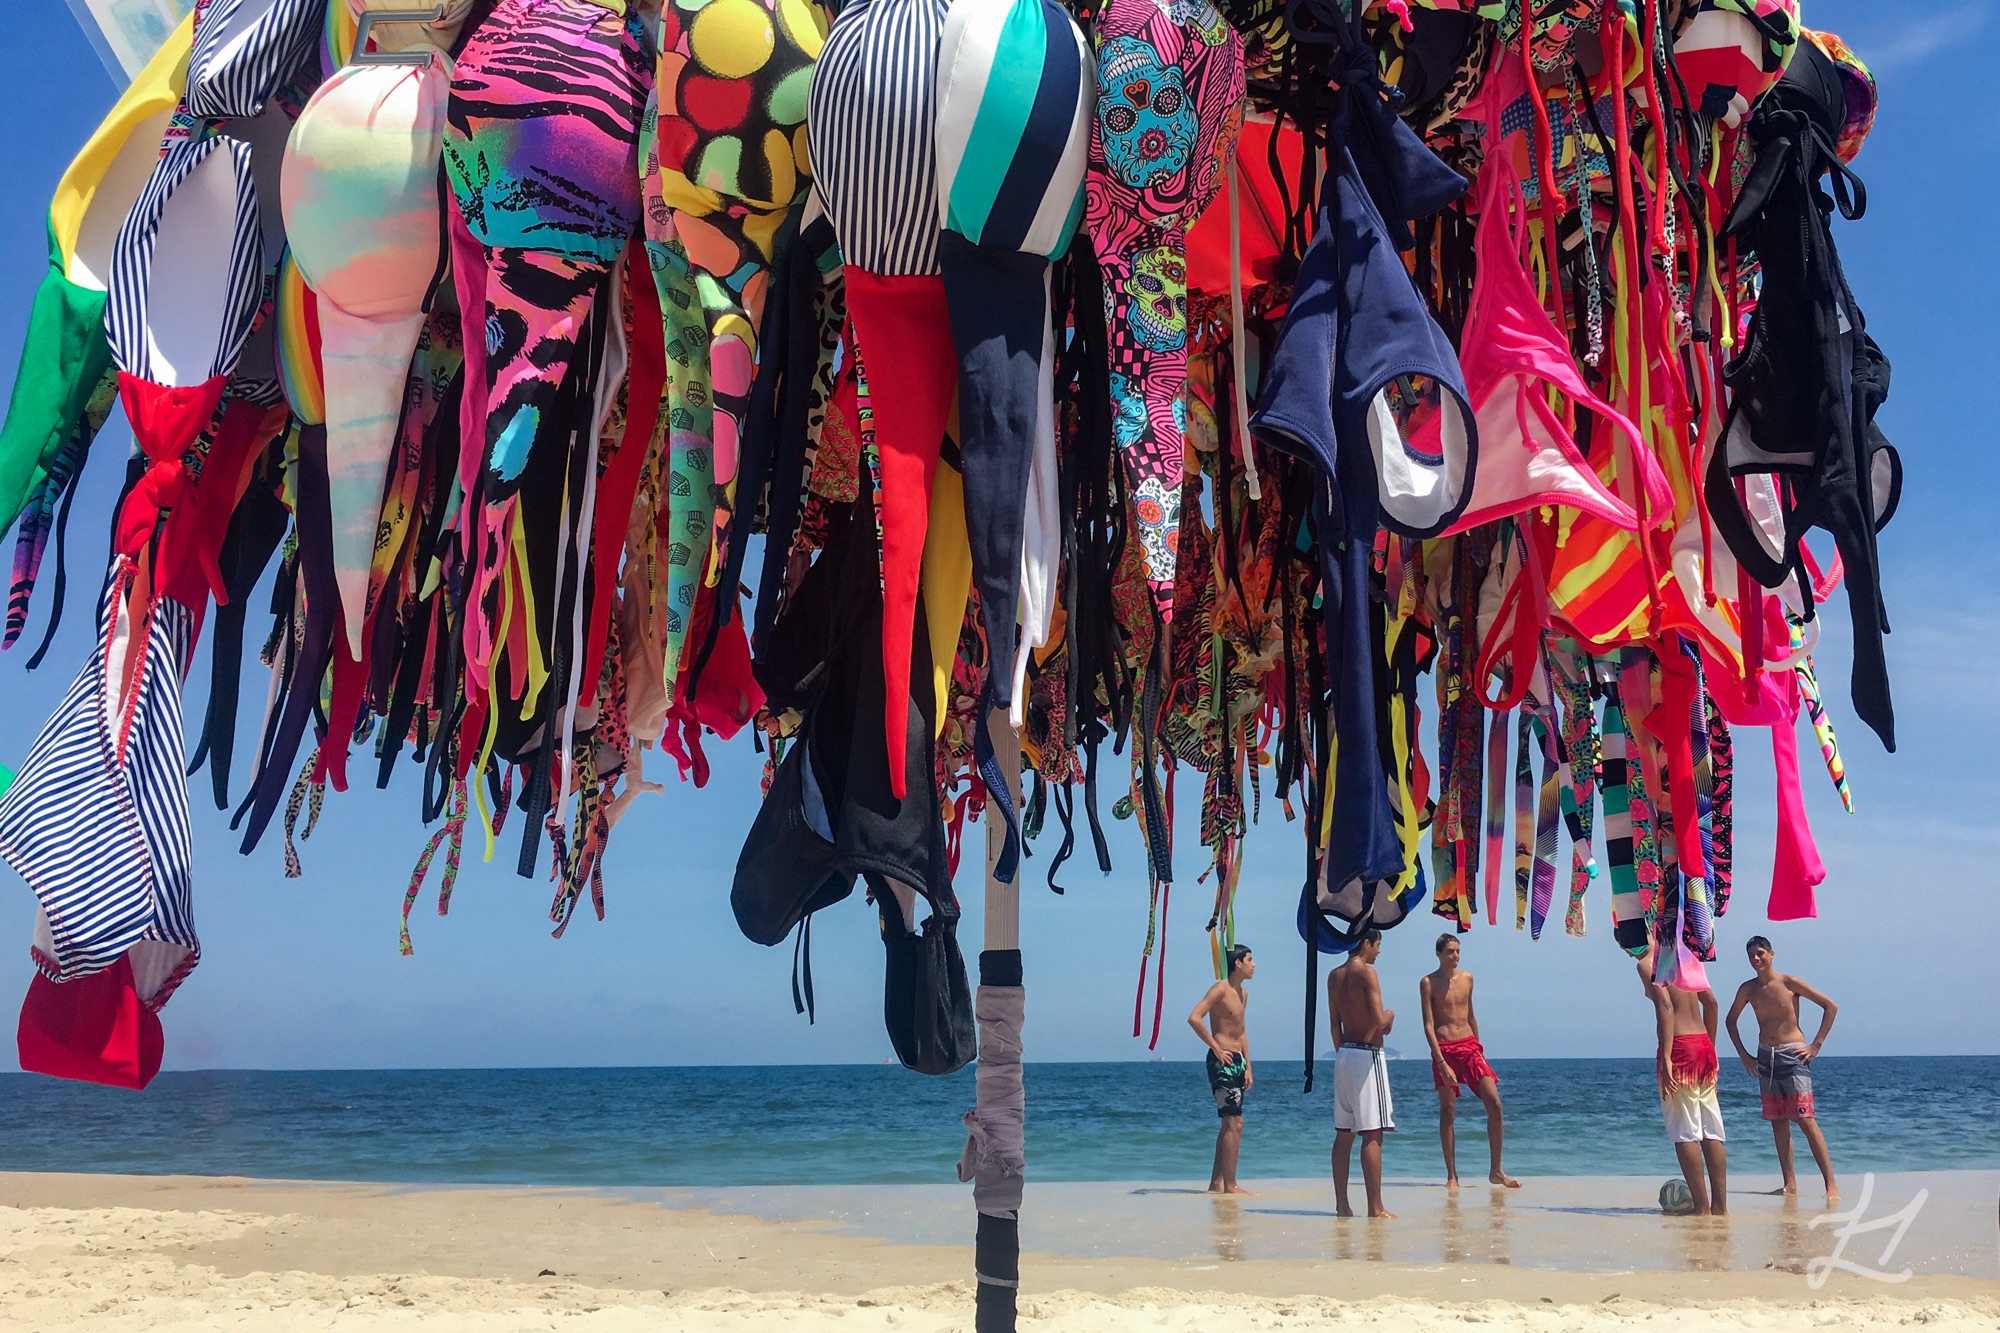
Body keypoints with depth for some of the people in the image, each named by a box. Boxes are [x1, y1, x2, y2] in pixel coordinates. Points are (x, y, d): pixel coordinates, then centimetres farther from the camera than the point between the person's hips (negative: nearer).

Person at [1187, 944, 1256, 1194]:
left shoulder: (1243, 994, 17)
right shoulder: (1220, 989, -11)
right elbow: (1194, 1018, -21)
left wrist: (1248, 1067, 17)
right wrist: (1216, 1048, -17)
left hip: (1237, 1061, 9)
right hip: (1221, 1061, -9)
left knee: (1229, 1125, 11)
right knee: (1234, 1122, -11)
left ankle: (1216, 1182, 16)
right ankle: (1230, 1185, -7)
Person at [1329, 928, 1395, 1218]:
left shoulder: (1334, 976, 12)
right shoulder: (1366, 972, -11)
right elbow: (1379, 1020, -18)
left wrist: (1342, 1054, 20)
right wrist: (1390, 1014, 2)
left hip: (1343, 1054, 8)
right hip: (1367, 1054, -8)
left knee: (1344, 1132, 10)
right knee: (1372, 1134, -7)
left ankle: (1342, 1204, 11)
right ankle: (1375, 1207, -7)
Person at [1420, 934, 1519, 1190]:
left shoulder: (1467, 978, 11)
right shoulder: (1428, 983, -4)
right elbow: (1428, 1026, -10)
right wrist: (1441, 1062, -17)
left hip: (1470, 1046, 4)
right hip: (1444, 1049, -4)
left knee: (1494, 1104, -7)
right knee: (1448, 1112, 0)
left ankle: (1496, 1172, 2)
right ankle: (1452, 1176, 7)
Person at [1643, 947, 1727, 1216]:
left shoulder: (1647, 964, -8)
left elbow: (1666, 1007, -20)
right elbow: (1711, 1002, 20)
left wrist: (1666, 1058, -23)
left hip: (1680, 1049, -8)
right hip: (1704, 1045, 8)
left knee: (1685, 1133, -2)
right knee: (1711, 1132, 9)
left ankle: (1701, 1207, -1)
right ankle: (1720, 1204, 12)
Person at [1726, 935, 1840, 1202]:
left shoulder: (1789, 982, -6)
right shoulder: (1747, 989, 6)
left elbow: (1831, 1006, -3)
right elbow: (1731, 1020, 21)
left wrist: (1816, 1045, -6)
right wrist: (1743, 1054, 13)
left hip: (1793, 1055, -5)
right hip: (1765, 1057, 5)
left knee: (1805, 1120, -12)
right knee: (1778, 1122, 4)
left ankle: (1831, 1184, -12)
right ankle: (1790, 1183, 8)